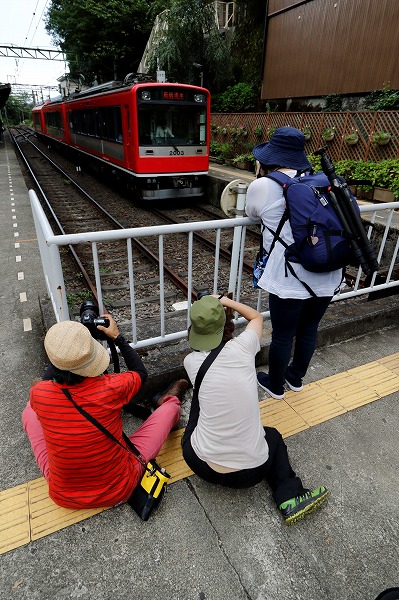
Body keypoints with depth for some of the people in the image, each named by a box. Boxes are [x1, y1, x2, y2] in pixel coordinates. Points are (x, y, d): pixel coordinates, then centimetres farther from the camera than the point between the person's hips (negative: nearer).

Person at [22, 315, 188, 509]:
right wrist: (117, 337, 5)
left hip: (63, 496, 2)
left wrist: (62, 350, 10)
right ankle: (167, 400, 46)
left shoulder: (38, 395, -20)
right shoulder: (111, 387, -26)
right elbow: (141, 372, -1)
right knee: (170, 406, 10)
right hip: (119, 491, -2)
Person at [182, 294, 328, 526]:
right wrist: (226, 301, 13)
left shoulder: (191, 361, -10)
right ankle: (290, 499, 19)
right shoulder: (242, 348, -14)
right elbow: (257, 316, 9)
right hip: (250, 473, 0)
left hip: (202, 466, 1)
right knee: (273, 436, 32)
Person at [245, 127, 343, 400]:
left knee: (282, 336, 14)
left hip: (290, 279, -5)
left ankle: (275, 385, 37)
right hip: (328, 277, 5)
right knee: (309, 330, 22)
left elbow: (251, 213, 13)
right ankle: (296, 377, 46)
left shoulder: (262, 186, -7)